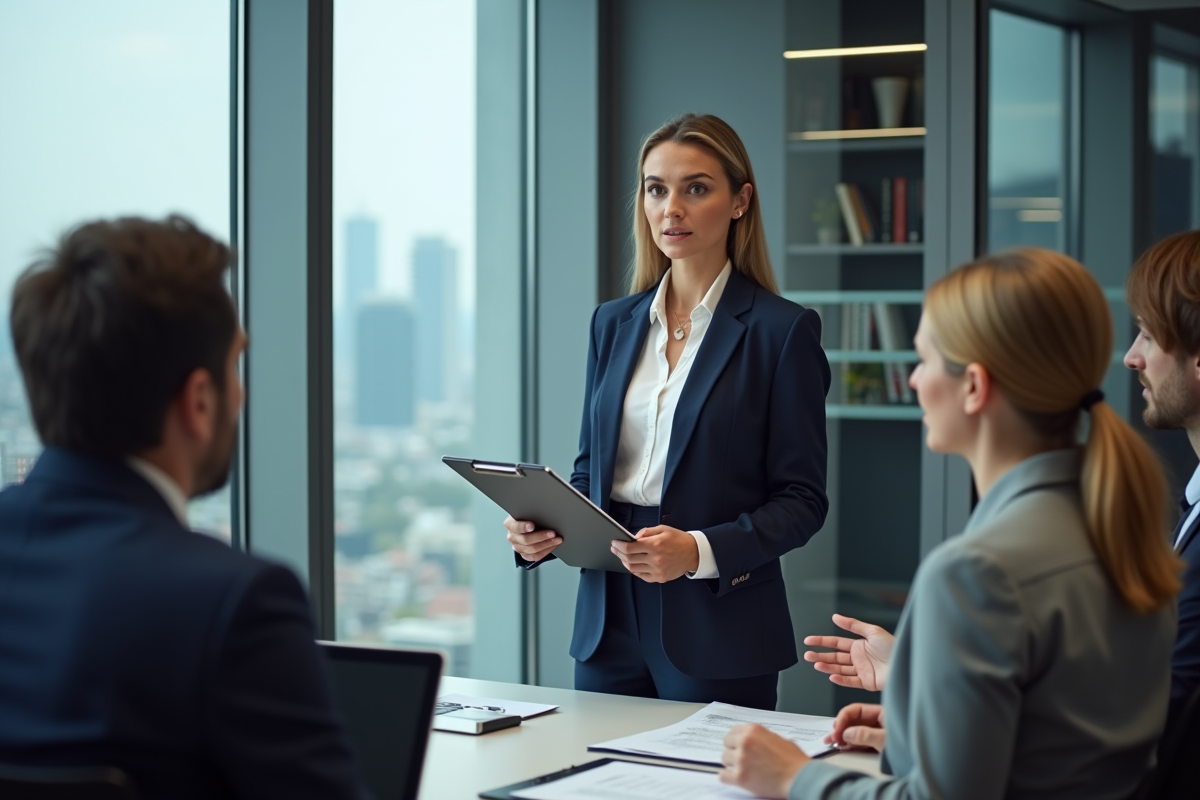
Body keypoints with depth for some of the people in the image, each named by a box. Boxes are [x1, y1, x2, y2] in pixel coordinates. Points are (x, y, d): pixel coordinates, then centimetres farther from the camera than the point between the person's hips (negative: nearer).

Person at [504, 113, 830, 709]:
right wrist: (539, 530, -3)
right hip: (609, 619, 5)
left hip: (718, 634, -5)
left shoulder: (781, 330, -6)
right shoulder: (614, 323, 11)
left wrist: (699, 551, -22)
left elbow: (801, 500, -7)